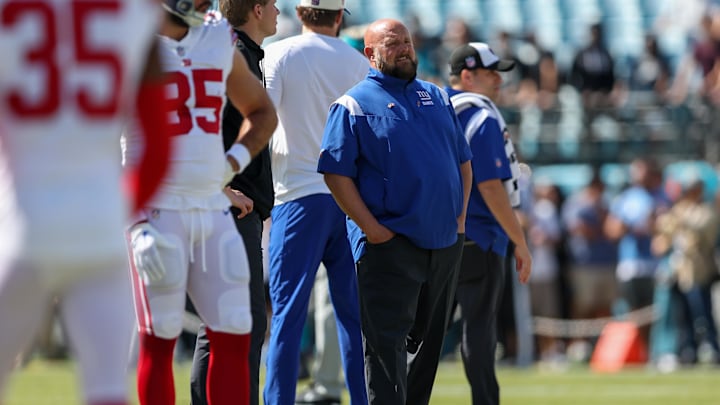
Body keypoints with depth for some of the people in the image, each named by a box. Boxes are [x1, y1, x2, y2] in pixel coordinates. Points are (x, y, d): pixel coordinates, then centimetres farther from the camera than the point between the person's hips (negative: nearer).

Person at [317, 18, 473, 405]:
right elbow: (336, 174, -9)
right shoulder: (354, 105, -3)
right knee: (388, 344, -11)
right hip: (390, 243, -6)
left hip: (445, 242, 6)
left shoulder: (438, 98, 16)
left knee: (429, 341, 12)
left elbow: (463, 161, 20)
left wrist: (459, 217, 7)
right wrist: (371, 228, -16)